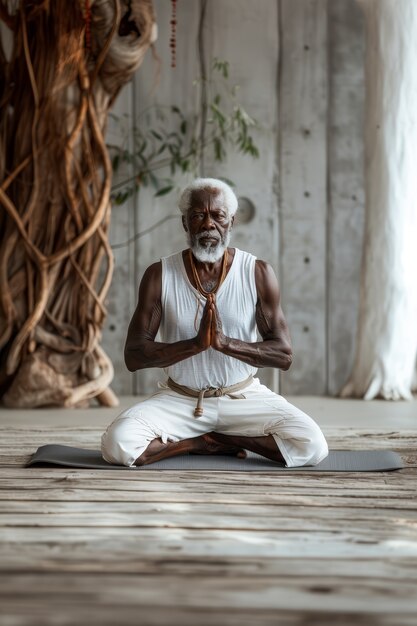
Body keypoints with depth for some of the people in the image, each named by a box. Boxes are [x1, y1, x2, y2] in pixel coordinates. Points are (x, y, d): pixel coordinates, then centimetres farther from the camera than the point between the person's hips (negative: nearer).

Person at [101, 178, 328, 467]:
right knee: (118, 442, -28)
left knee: (311, 445, -24)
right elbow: (133, 356, -10)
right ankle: (212, 443, -3)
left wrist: (225, 342, -25)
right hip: (179, 399, 0)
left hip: (245, 397, 0)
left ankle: (219, 438, 0)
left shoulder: (258, 273, -5)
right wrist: (196, 343, -25)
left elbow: (283, 354, -7)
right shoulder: (160, 275, -5)